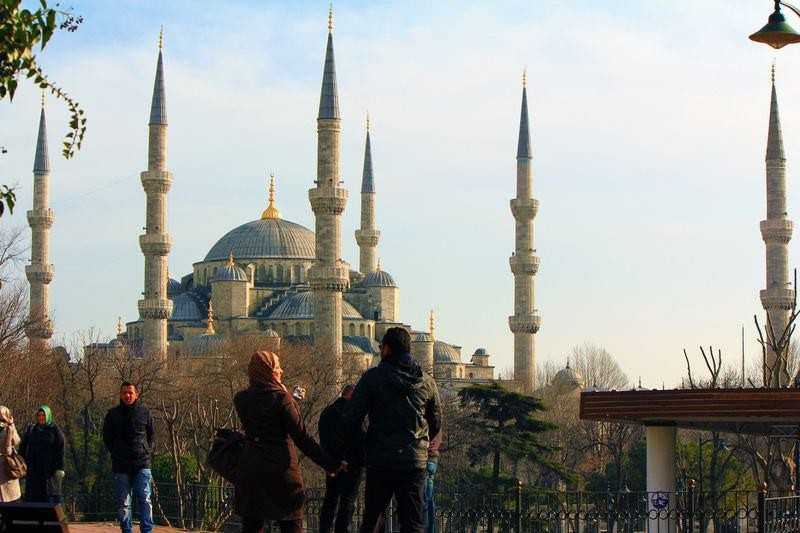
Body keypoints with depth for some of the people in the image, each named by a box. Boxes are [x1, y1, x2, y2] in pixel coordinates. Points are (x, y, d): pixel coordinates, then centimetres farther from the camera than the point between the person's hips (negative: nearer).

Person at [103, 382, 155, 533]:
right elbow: (106, 437, 13)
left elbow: (151, 434, 17)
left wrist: (146, 450, 8)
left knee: (144, 499, -8)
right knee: (123, 503, 3)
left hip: (142, 464, -1)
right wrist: (116, 452, 7)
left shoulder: (144, 412, 5)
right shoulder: (113, 414, 4)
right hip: (121, 466, 1)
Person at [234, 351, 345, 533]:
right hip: (282, 470, -4)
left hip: (250, 471, 4)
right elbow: (302, 438, -13)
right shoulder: (281, 399, -11)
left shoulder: (241, 399, 4)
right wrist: (331, 463, -8)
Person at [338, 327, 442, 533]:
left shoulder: (373, 378, -6)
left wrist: (338, 452, 5)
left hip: (380, 460, -2)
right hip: (415, 462, 2)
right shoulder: (427, 381, 6)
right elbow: (436, 423, 15)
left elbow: (351, 419, -7)